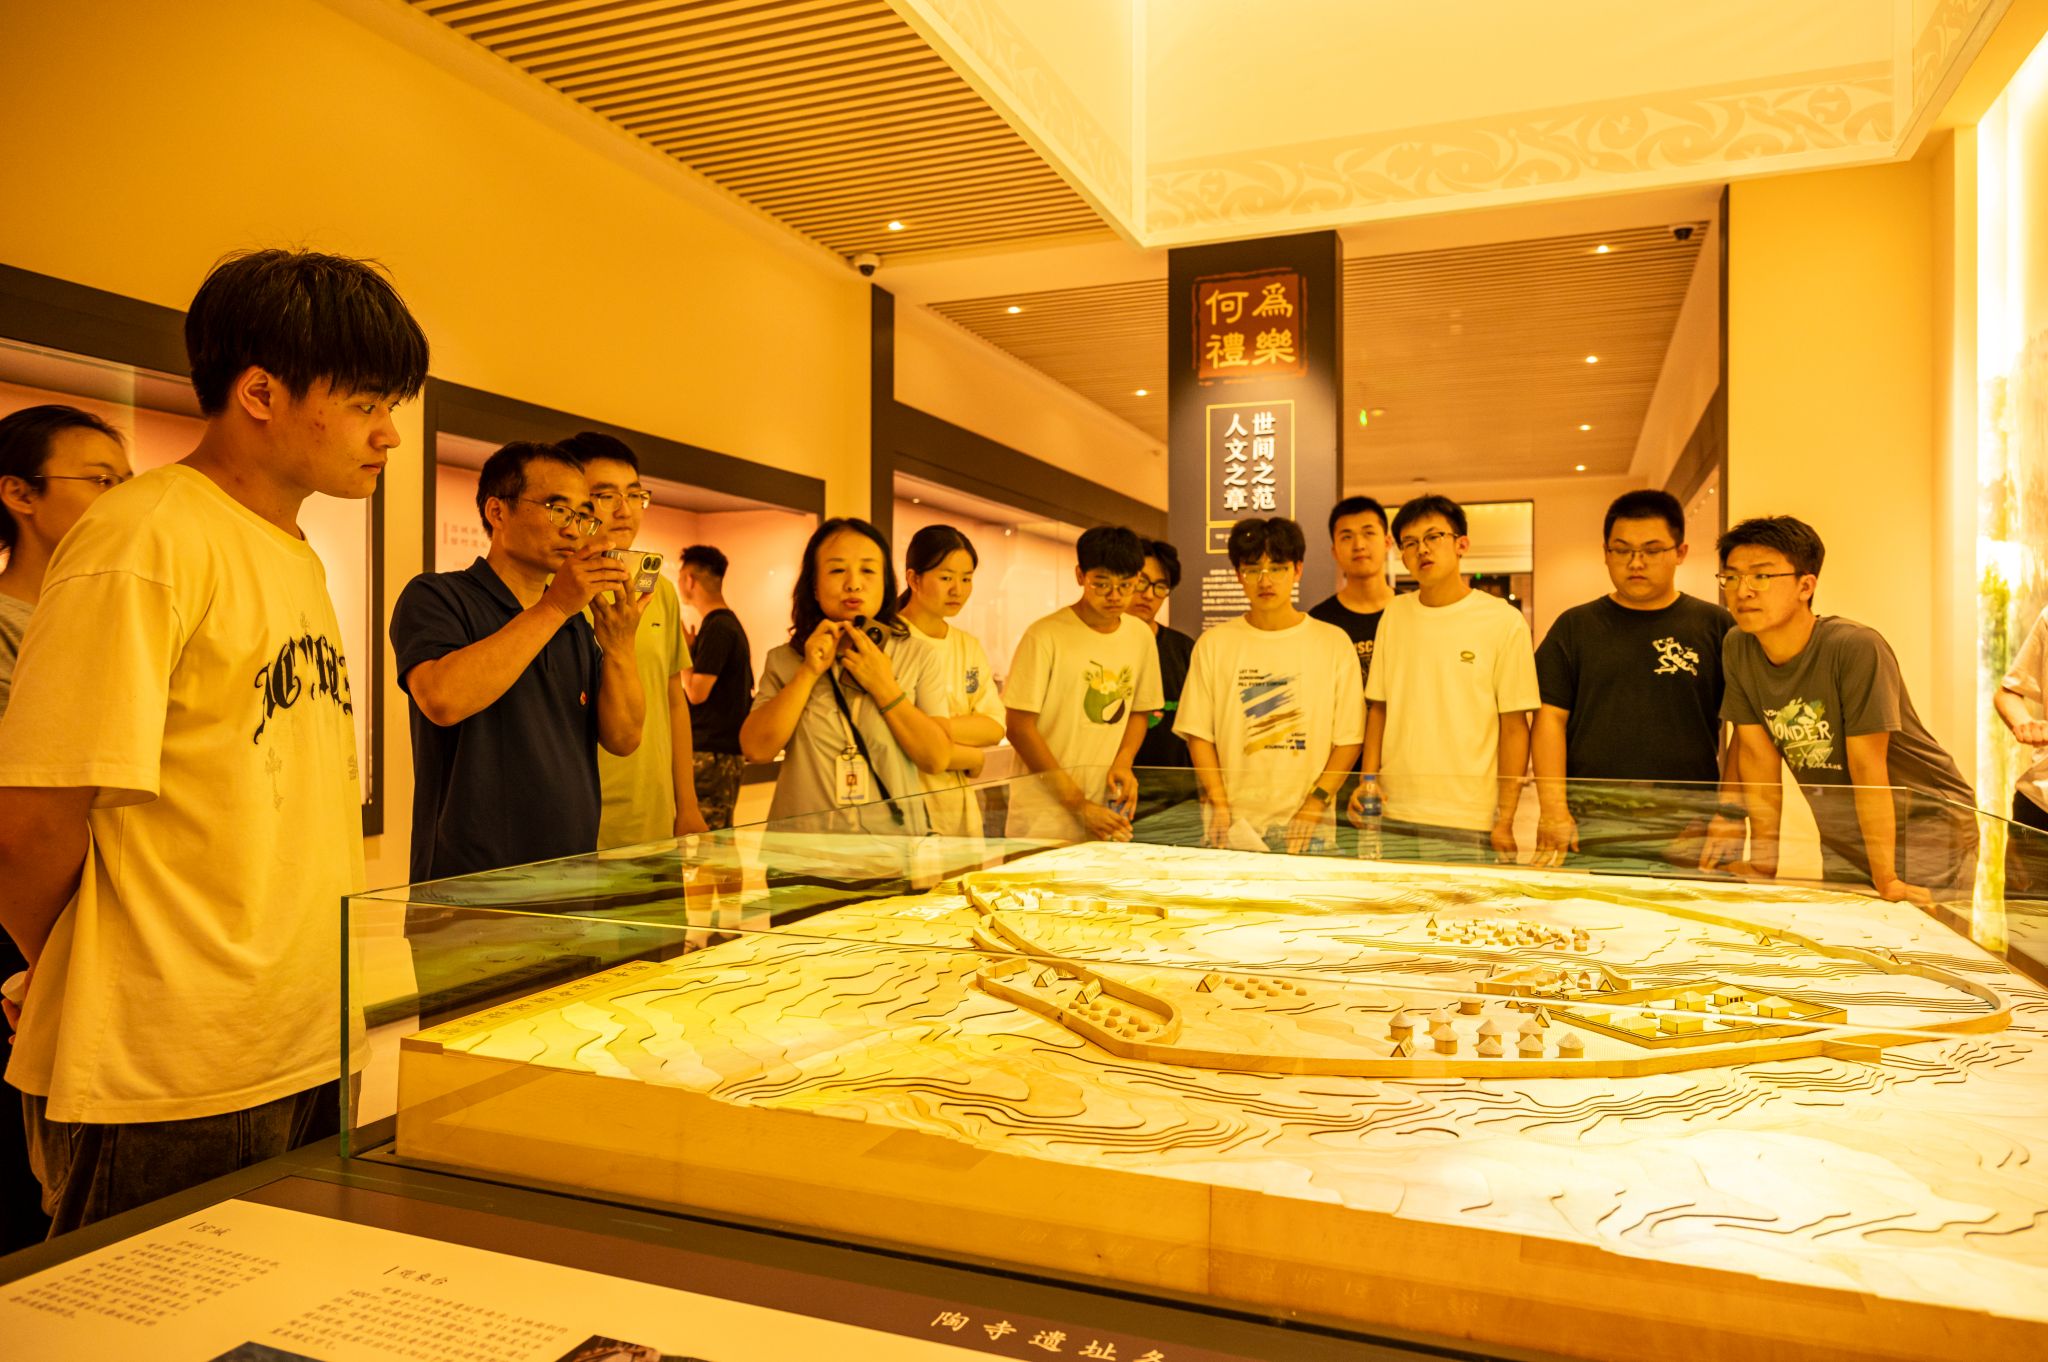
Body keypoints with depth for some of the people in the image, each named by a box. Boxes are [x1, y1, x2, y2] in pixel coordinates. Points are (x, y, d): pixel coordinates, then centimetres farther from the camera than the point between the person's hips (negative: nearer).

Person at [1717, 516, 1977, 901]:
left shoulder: (1856, 648, -25)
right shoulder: (1737, 649, -9)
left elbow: (1867, 766, -25)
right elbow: (1758, 755, -5)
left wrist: (1885, 879, -21)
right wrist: (1763, 860, -5)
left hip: (1925, 826, -5)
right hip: (1842, 838, 5)